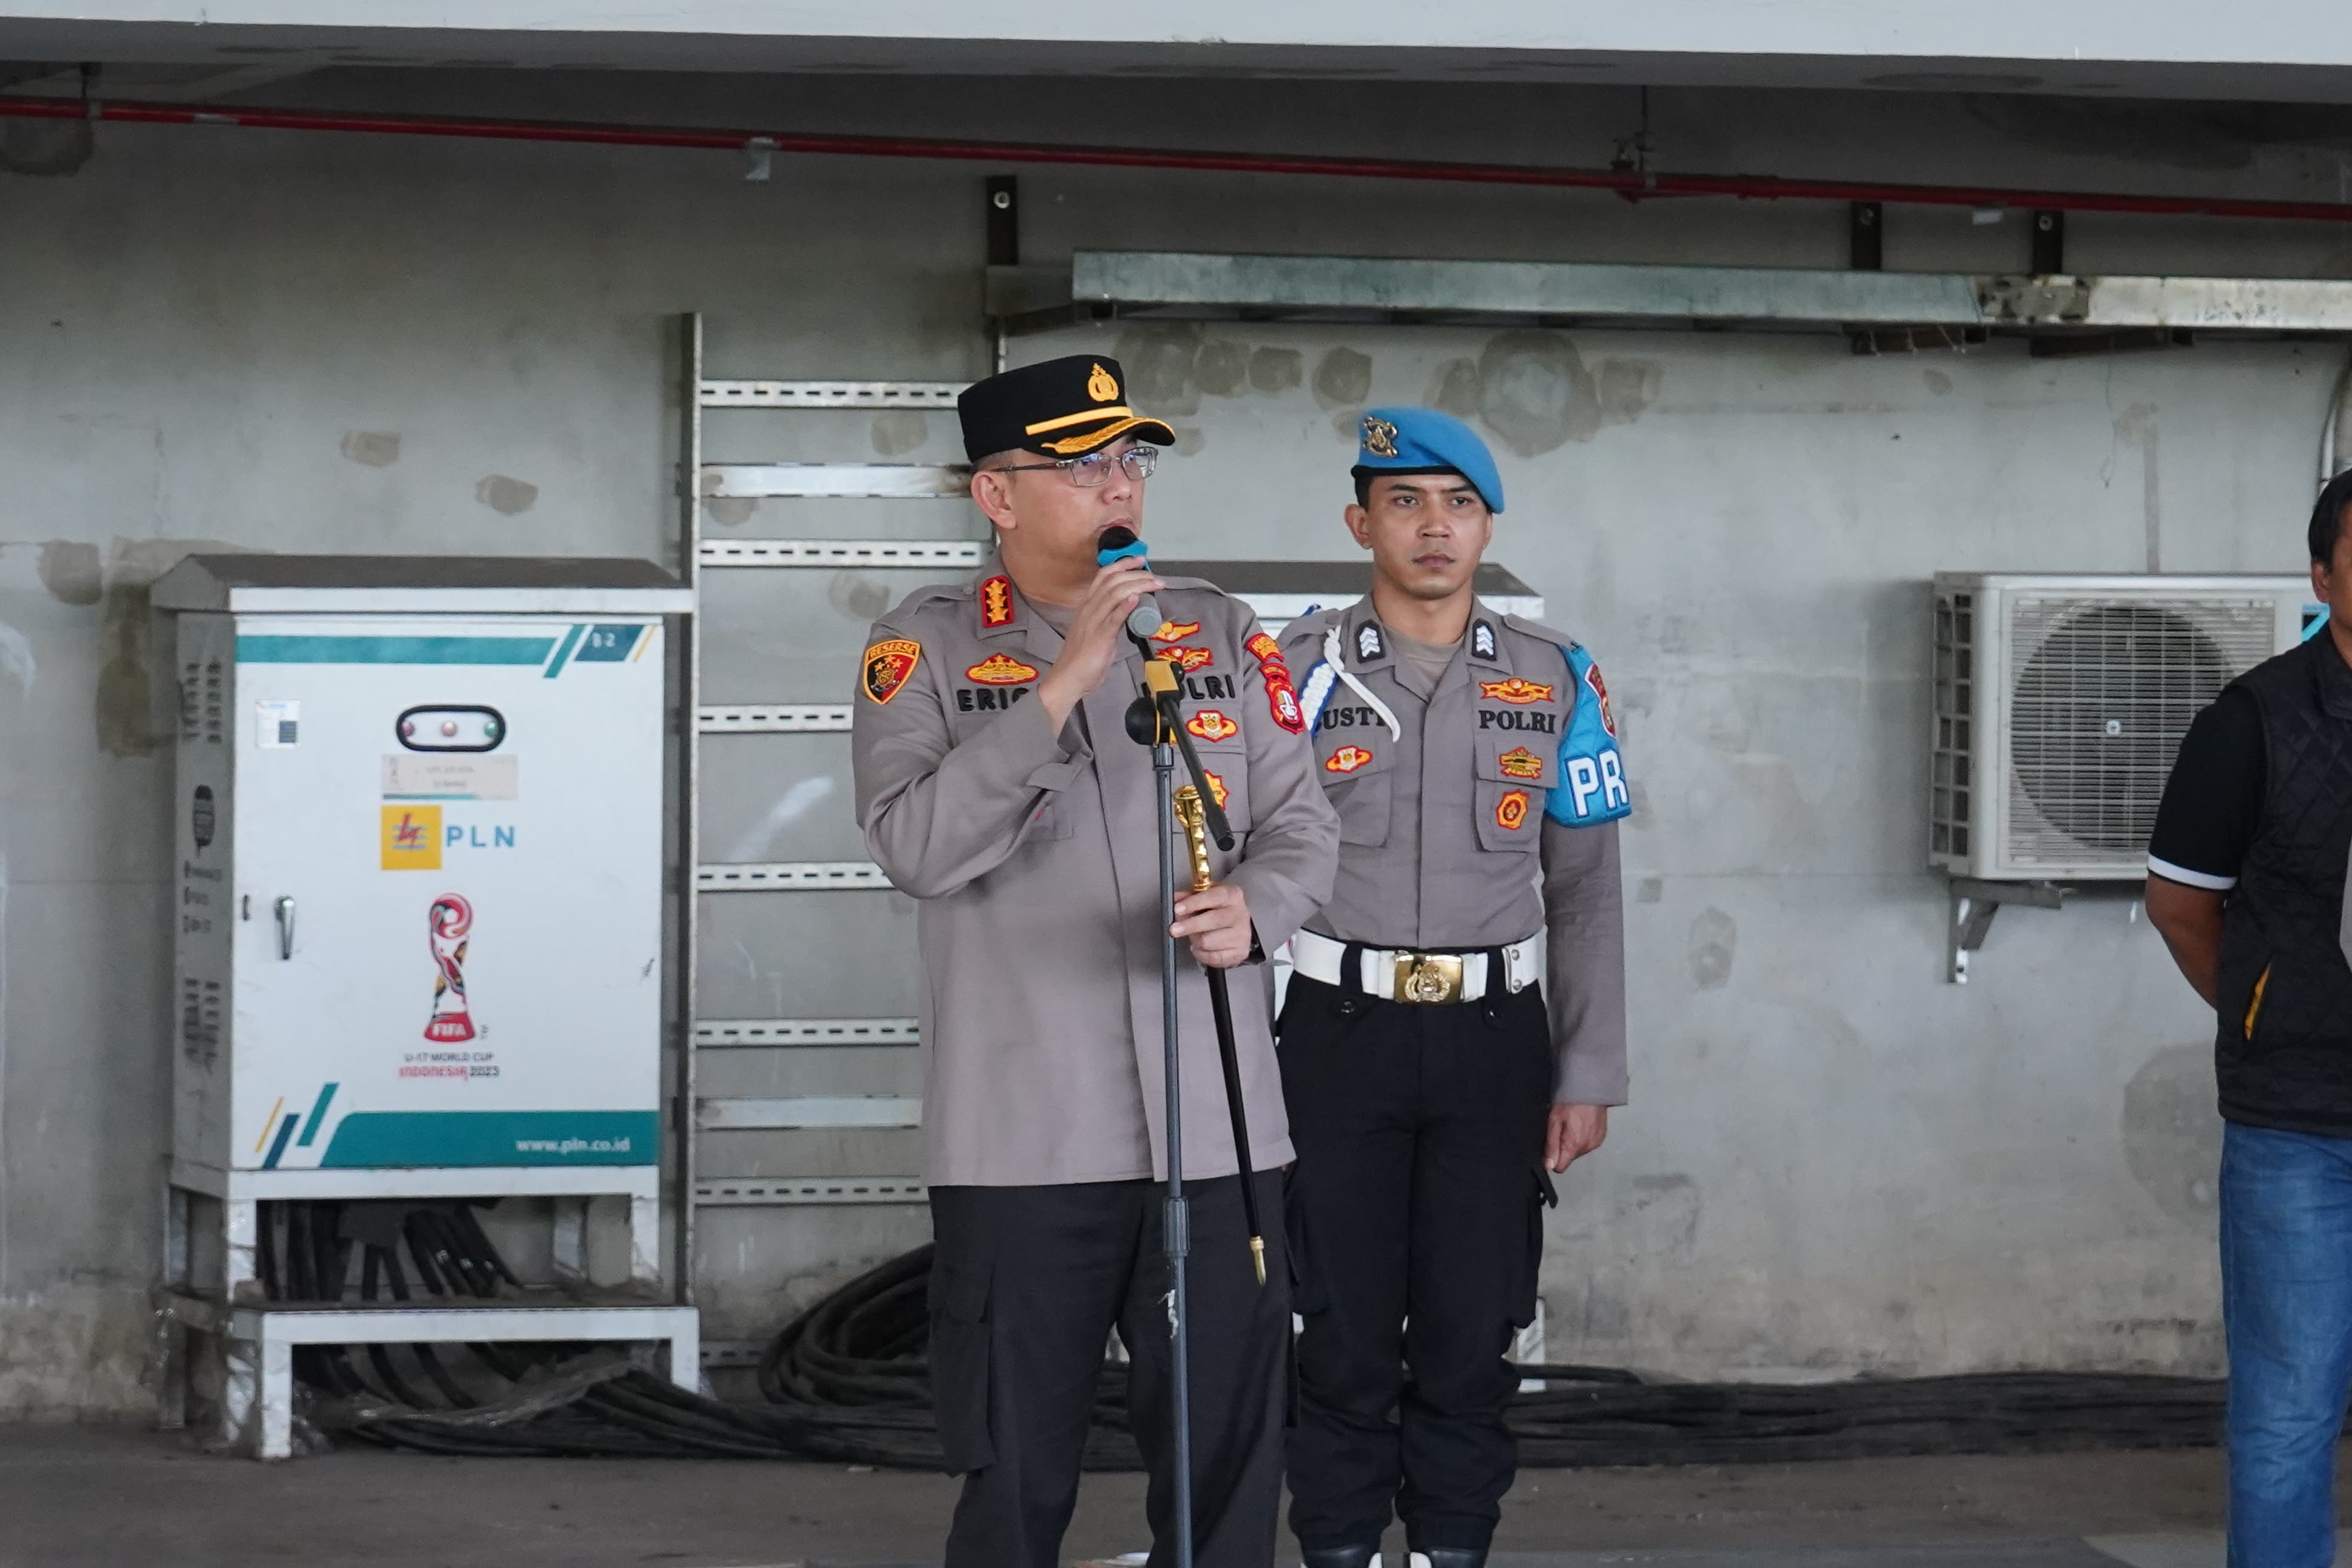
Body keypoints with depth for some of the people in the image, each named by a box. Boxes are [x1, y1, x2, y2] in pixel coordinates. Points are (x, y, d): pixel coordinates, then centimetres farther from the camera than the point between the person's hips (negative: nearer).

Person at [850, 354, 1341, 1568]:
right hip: (1021, 1136, -3)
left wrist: (1257, 908, -13)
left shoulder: (1223, 636, 10)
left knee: (1226, 1457, 6)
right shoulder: (926, 648, -1)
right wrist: (1063, 683, -19)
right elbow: (915, 846, -14)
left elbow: (1303, 824, 10)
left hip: (1216, 1127, 3)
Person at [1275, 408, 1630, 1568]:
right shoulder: (1297, 670, 1)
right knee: (1345, 1327, 3)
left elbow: (1586, 895, 8)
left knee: (1472, 1329, 4)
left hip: (1494, 1037, 1)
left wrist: (1589, 1076, 3)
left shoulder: (1555, 680, 6)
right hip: (1340, 1034, -1)